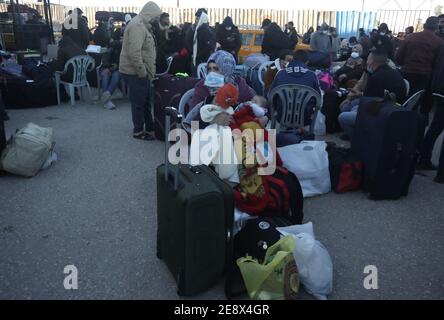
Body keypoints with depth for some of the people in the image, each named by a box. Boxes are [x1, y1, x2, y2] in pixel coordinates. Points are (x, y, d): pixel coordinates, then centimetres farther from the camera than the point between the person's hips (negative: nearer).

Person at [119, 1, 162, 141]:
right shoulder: (137, 25, -19)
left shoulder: (142, 25, 15)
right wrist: (142, 71, -22)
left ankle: (149, 125, 32)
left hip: (141, 71, 10)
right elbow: (134, 52, -28)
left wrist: (146, 71, 17)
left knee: (145, 100, 19)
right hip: (135, 72, -10)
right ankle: (138, 131, 11)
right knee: (139, 102, -1)